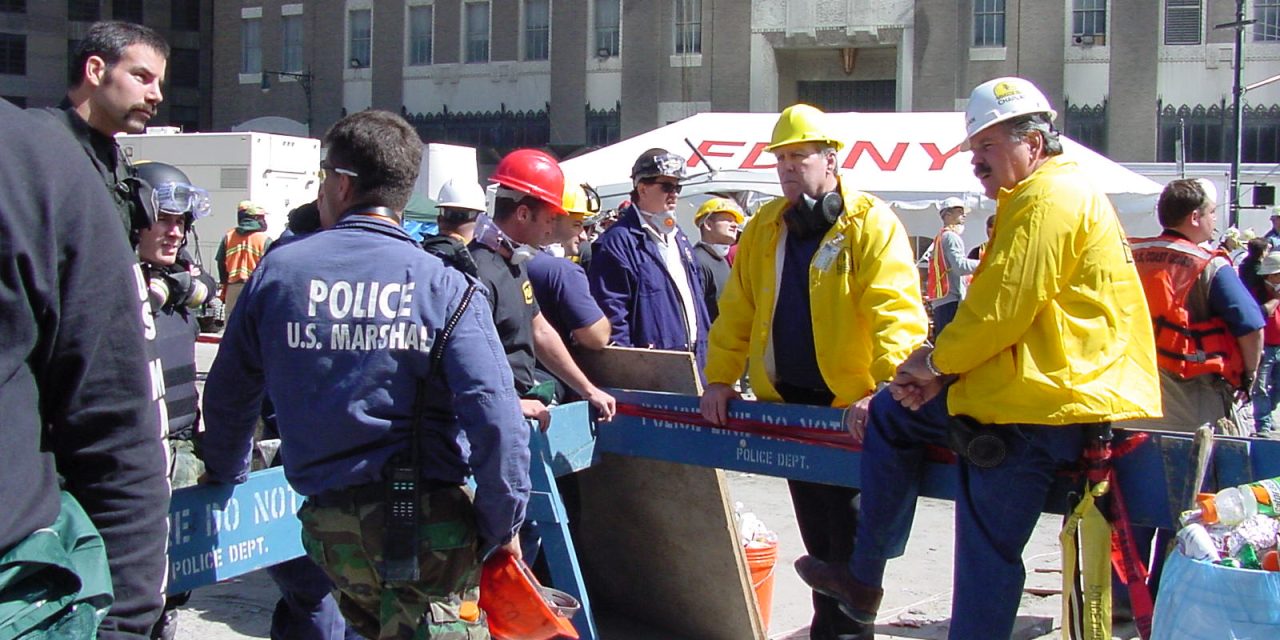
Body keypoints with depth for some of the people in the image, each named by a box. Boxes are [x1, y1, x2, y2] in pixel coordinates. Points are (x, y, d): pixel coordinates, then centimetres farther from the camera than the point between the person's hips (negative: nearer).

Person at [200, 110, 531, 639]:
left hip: (328, 525, 4)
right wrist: (501, 526, -5)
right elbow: (495, 416, -16)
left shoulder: (278, 270, 3)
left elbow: (229, 392, 13)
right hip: (428, 524, -3)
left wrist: (225, 474, 31)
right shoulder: (444, 286, -5)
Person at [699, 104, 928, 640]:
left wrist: (888, 385, -28)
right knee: (815, 534, 14)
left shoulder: (871, 223, -8)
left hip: (851, 406, -5)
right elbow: (737, 309, 13)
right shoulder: (765, 227, 10)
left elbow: (897, 312, -17)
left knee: (849, 537, 1)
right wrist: (720, 378, 5)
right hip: (787, 402, 6)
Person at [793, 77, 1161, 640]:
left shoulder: (1050, 198, -13)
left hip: (1041, 403, -11)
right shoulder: (1033, 199, 22)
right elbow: (995, 304, 20)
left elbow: (1001, 308, -19)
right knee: (891, 413, 16)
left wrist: (935, 362, -3)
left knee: (986, 551, -4)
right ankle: (863, 579, 21)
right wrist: (940, 372, 6)